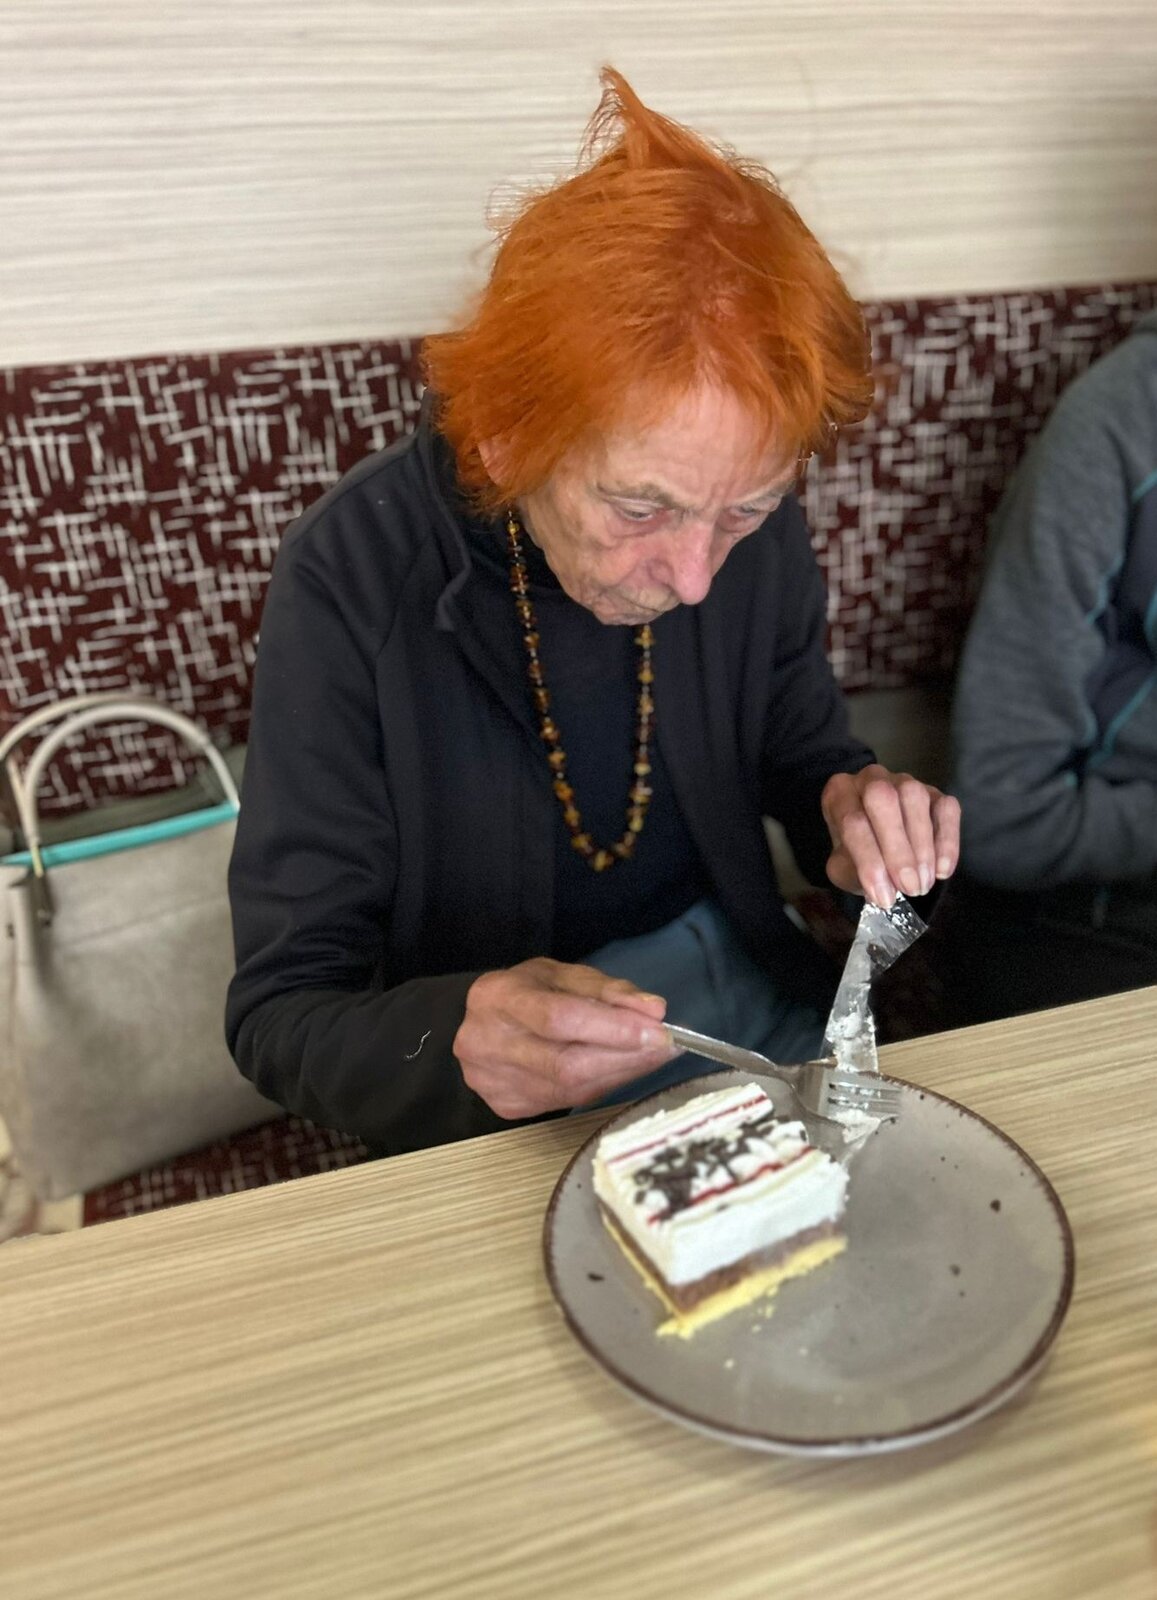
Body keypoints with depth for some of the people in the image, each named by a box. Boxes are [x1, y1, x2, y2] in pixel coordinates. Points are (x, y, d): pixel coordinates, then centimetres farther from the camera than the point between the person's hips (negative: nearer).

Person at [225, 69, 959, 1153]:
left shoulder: (755, 533, -11)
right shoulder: (353, 584, -22)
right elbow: (280, 1016, -16)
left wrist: (852, 806, -14)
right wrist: (456, 1044, -37)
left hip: (752, 999, 3)